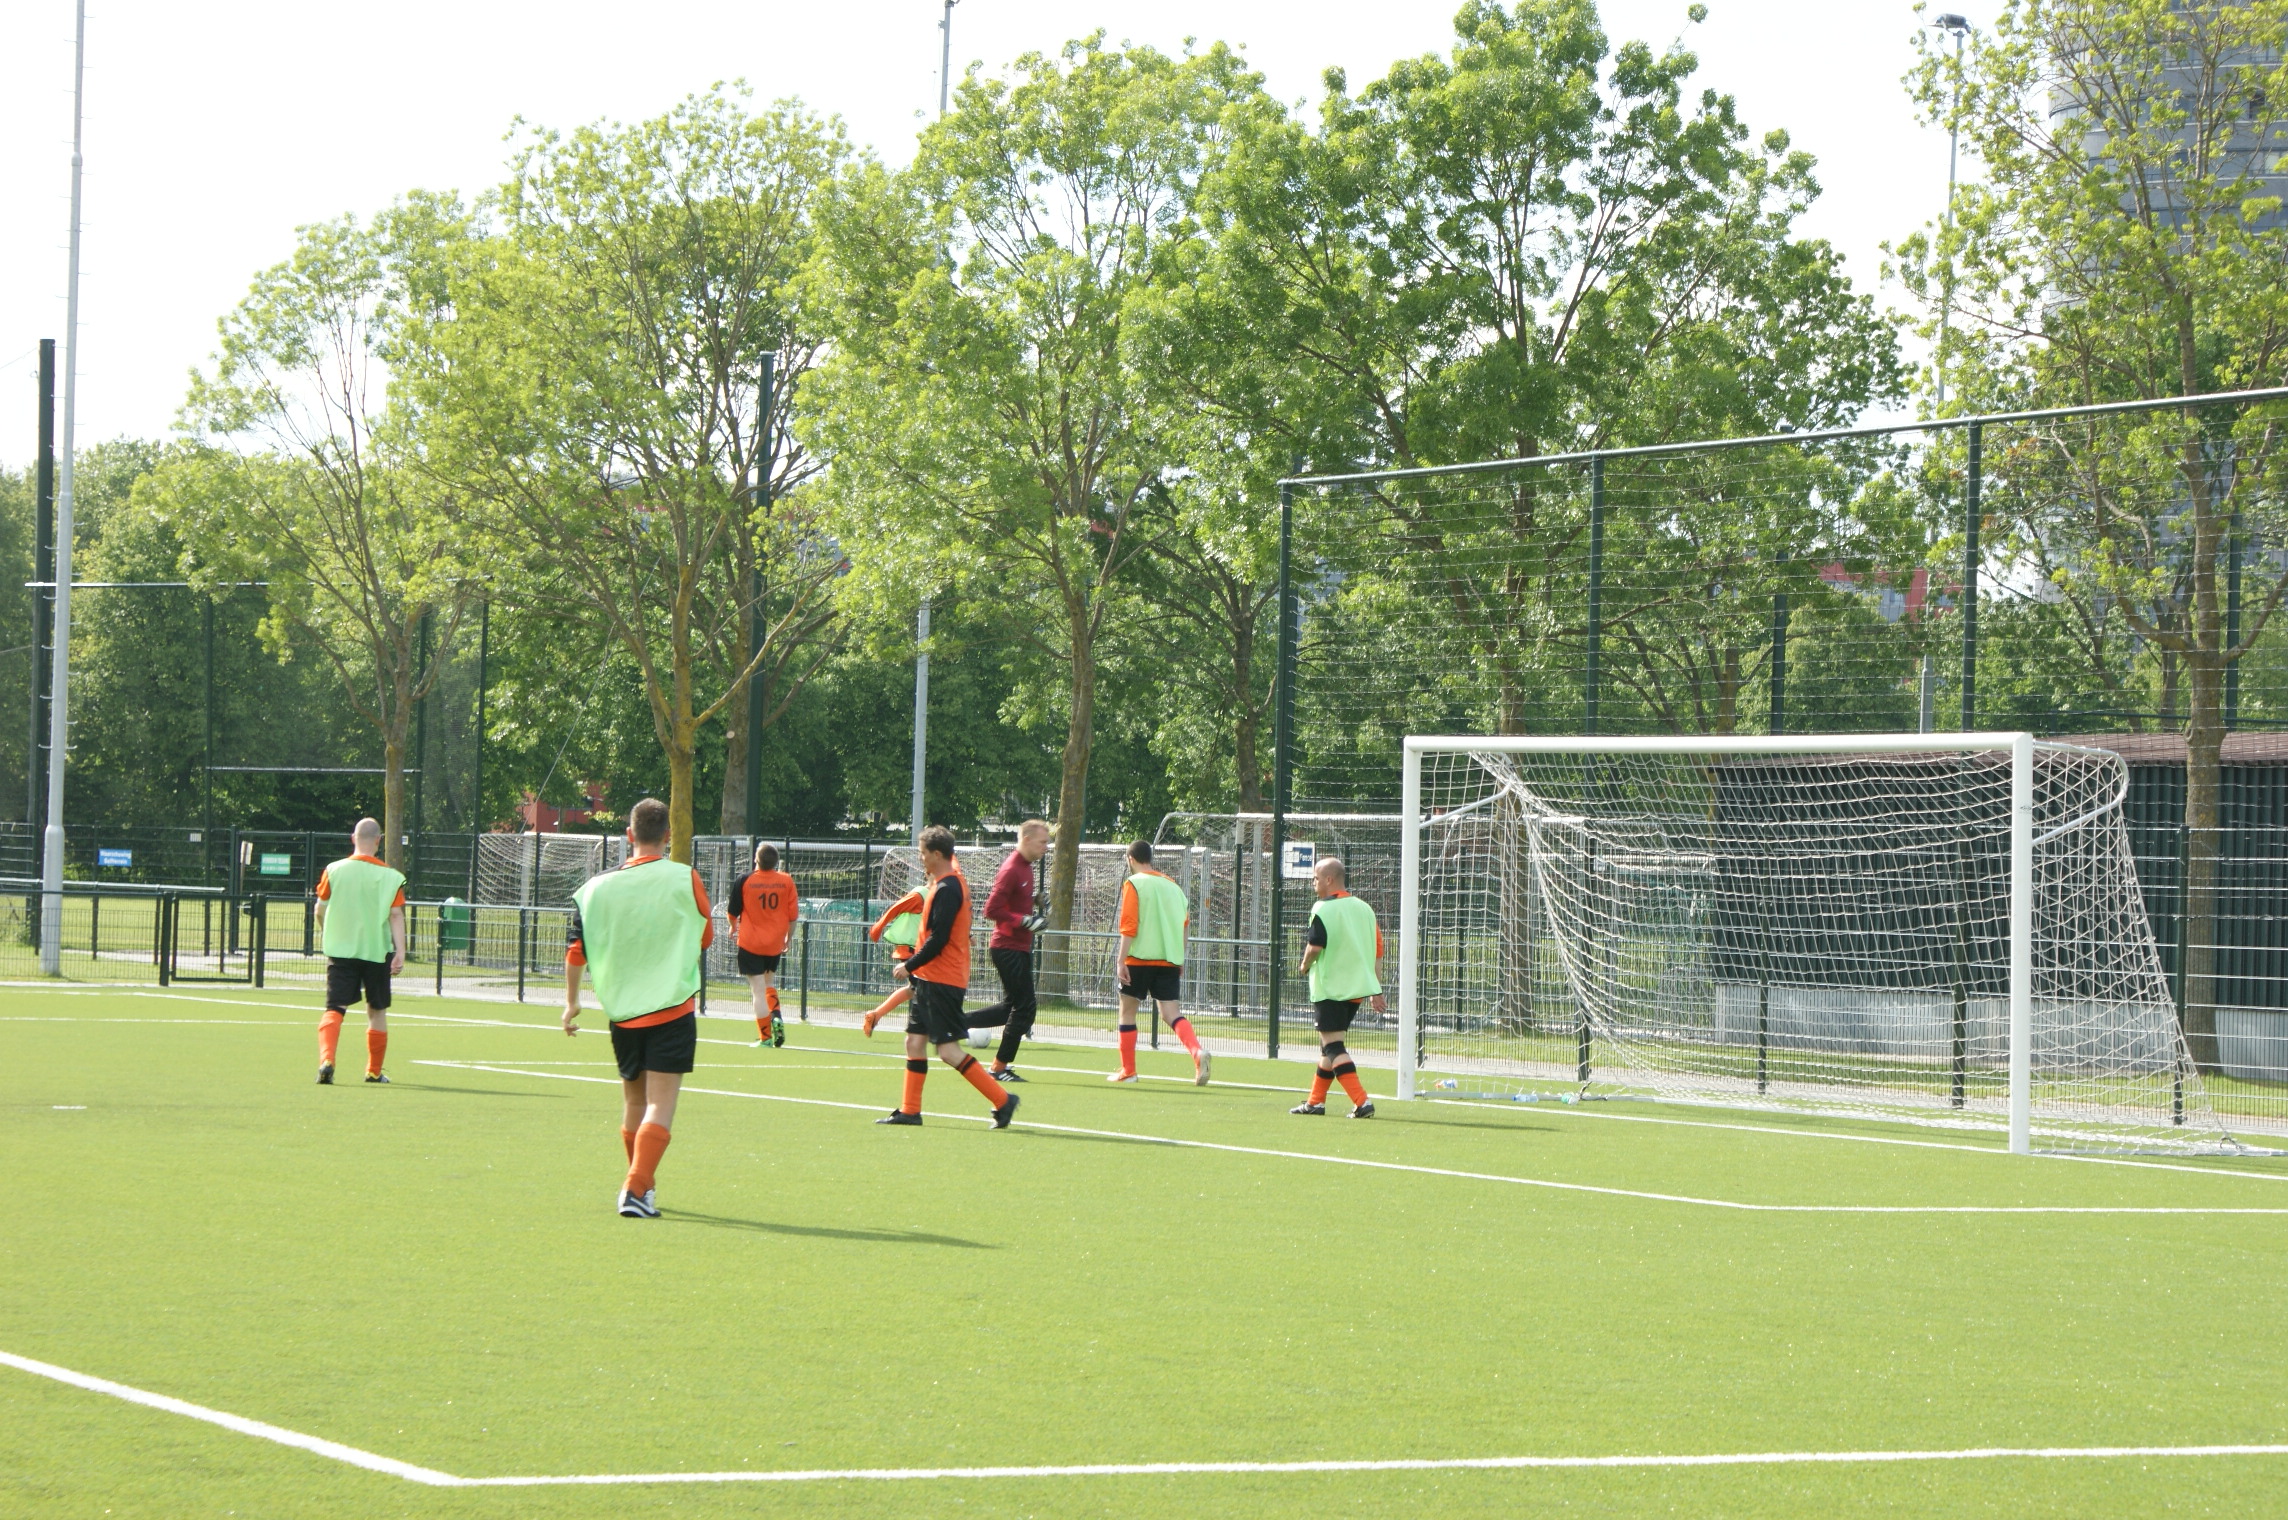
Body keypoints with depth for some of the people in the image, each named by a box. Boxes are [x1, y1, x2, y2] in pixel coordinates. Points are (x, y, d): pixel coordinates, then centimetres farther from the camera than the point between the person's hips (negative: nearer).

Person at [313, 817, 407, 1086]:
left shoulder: (334, 871, -2)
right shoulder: (390, 876, -4)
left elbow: (320, 909, 7)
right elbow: (396, 915, -10)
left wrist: (324, 933, 27)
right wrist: (400, 952, -10)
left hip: (339, 950, 0)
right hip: (377, 952, 0)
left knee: (334, 1010, -3)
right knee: (377, 1012, 14)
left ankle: (326, 1059, -26)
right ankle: (374, 1071, 22)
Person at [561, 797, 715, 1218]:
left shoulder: (599, 887, -1)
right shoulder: (684, 879, -8)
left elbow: (575, 950, 4)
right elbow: (706, 936, 7)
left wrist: (572, 1002, 18)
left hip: (621, 1010, 3)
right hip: (672, 1009, -3)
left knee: (634, 1102, 18)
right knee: (660, 1105, -6)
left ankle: (642, 1183, 32)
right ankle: (636, 1190, -18)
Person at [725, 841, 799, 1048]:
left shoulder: (745, 881, -8)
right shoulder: (786, 881, -4)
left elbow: (732, 912, 1)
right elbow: (793, 915, 1)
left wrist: (734, 926, 23)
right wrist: (788, 939, 16)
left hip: (750, 943, -3)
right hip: (775, 943, 3)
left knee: (758, 990, -1)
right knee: (769, 983, 23)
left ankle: (765, 1037, -1)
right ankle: (775, 1016, -1)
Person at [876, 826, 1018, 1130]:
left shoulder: (946, 890, -18)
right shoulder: (948, 883, 14)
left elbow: (937, 940, -21)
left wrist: (909, 966, -12)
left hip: (942, 980, -10)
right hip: (930, 979, 10)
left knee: (948, 1050, -11)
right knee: (915, 1041, 11)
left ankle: (1002, 1100, -8)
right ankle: (909, 1110, 15)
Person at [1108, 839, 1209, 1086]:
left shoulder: (1133, 884, -4)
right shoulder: (1172, 886, 14)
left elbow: (1128, 926, -12)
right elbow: (1184, 924, 16)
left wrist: (1121, 961, -12)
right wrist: (1179, 959, 23)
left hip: (1140, 958, -5)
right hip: (1169, 960, 5)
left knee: (1127, 1011, 10)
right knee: (1172, 1013, -1)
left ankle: (1127, 1070, 13)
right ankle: (1197, 1052, -26)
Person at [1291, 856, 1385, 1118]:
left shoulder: (1323, 909, -12)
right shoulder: (1364, 909, 10)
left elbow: (1315, 947, -18)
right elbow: (1378, 951, 11)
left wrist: (1305, 966, 4)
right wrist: (1376, 991, 16)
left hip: (1330, 988, -8)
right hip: (1358, 988, 8)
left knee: (1333, 1046, -6)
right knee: (1331, 1044, 18)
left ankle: (1362, 1101, -18)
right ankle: (1316, 1100, 25)